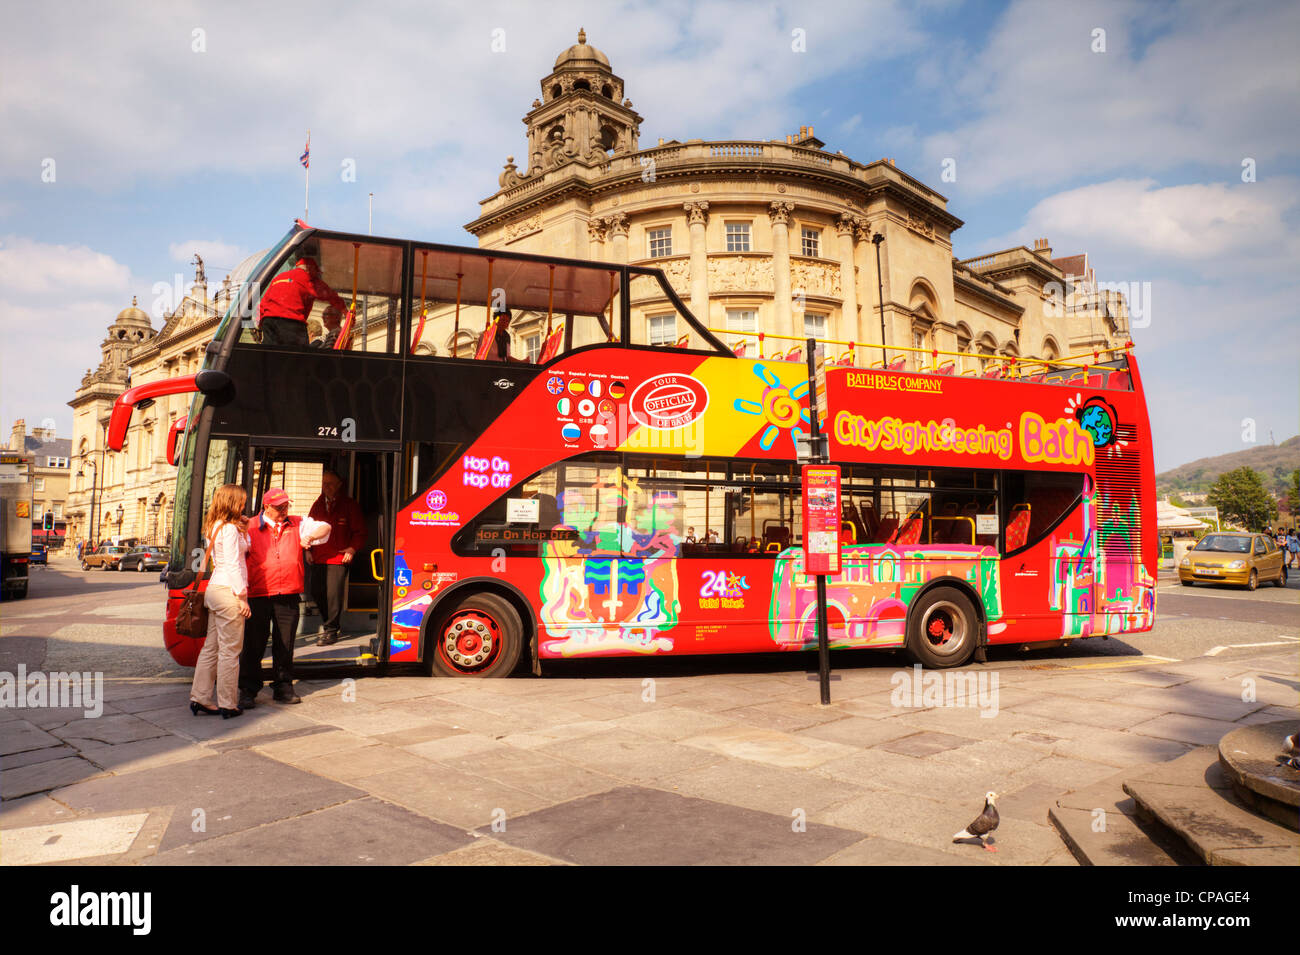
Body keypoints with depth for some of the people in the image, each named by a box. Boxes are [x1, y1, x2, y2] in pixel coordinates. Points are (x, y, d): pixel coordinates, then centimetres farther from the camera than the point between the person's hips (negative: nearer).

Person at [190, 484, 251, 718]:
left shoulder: (214, 527, 15)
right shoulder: (229, 529, -13)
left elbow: (244, 548, 19)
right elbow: (232, 565, -17)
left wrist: (244, 528, 13)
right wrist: (242, 596, -16)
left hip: (214, 589, 9)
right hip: (228, 592, -9)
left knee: (211, 646, 14)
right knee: (230, 650, -3)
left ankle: (200, 699, 19)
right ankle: (228, 705, 3)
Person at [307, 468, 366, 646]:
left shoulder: (349, 505, 0)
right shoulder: (318, 505, 13)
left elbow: (359, 531, 2)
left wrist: (352, 549, -9)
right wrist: (308, 549, 11)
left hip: (338, 558, -5)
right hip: (318, 558, 5)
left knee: (333, 595, -9)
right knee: (316, 592, 8)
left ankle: (331, 631, 1)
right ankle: (326, 620, 32)